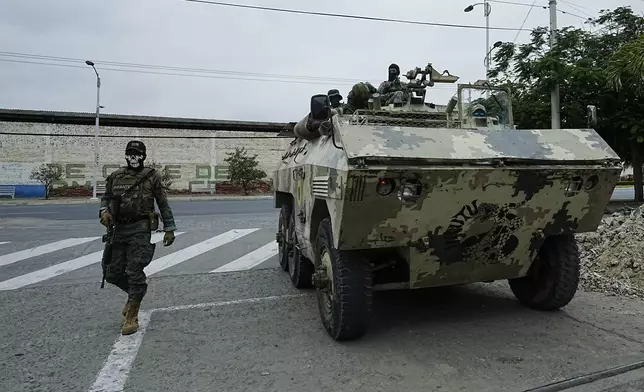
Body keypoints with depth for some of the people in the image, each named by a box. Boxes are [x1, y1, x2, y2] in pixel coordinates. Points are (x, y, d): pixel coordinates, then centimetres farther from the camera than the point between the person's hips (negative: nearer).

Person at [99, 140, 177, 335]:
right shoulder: (115, 177, 10)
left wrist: (169, 229, -1)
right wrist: (104, 211, -2)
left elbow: (163, 204, 2)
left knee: (134, 272, -7)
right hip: (118, 229, 5)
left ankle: (132, 317, 6)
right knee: (112, 272, 7)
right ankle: (136, 292, 36)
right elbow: (106, 198, 21)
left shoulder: (152, 176, 0)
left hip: (140, 230, -5)